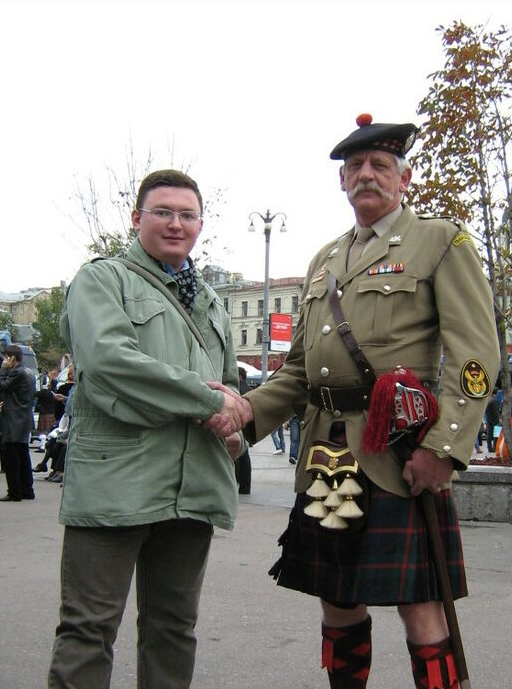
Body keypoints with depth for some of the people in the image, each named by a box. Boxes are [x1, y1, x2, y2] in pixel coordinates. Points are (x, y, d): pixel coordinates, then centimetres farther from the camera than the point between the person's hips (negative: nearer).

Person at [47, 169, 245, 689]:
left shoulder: (210, 302, 24)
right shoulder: (102, 280, 4)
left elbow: (229, 383, 28)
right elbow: (107, 360, -14)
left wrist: (229, 417, 2)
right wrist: (208, 400, -12)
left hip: (193, 487, 6)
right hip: (114, 482, -6)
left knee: (174, 626, 13)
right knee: (89, 627, -2)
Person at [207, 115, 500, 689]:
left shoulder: (442, 241, 1)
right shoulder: (324, 260, 19)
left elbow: (476, 356, -9)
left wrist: (443, 447, -20)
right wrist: (253, 409, 2)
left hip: (401, 455, -6)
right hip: (327, 455, 6)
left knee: (419, 610, -3)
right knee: (338, 603, 14)